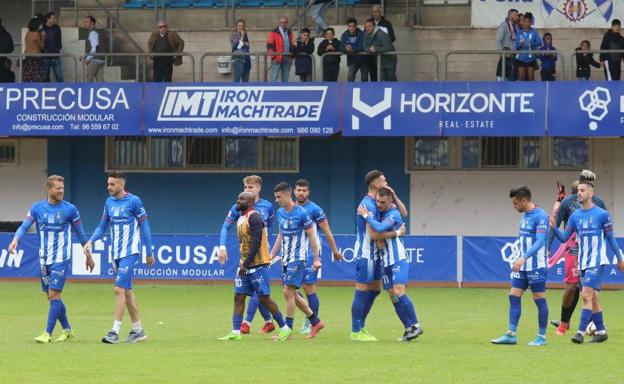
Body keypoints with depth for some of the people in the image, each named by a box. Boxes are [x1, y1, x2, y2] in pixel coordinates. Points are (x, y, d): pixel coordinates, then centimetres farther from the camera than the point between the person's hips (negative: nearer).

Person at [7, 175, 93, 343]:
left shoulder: (70, 209, -4)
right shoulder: (37, 208, 2)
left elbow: (80, 233, 6)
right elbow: (24, 226, -4)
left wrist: (88, 256, 12)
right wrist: (16, 239, -25)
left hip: (61, 259, -4)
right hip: (44, 259, 4)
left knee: (54, 295, -12)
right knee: (51, 296, 9)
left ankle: (47, 334, -10)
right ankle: (67, 330, 23)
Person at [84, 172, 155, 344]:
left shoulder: (134, 201, -10)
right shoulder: (109, 202, 9)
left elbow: (145, 227, -6)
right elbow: (102, 226, 15)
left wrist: (149, 253, -4)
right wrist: (91, 241, -2)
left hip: (130, 252, -7)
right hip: (116, 254, 7)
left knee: (120, 289, -14)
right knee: (127, 291, 11)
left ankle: (115, 331, -15)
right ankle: (138, 330, 20)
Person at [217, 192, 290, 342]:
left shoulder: (254, 218, -15)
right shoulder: (241, 219, 14)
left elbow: (256, 244, -21)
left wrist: (246, 265, -21)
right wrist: (242, 265, 16)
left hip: (258, 265, -9)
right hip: (244, 266, 9)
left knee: (264, 298, -4)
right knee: (238, 297, 2)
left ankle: (284, 328, 7)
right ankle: (235, 333, 2)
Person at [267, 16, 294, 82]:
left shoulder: (289, 33, 15)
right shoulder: (274, 33, -3)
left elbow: (292, 45, 23)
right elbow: (269, 46, -7)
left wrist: (292, 56, 11)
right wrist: (273, 57, -14)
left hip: (287, 59, 6)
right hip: (277, 59, -6)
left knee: (285, 79, 7)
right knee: (274, 78, -8)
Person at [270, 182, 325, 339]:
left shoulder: (301, 213, -13)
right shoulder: (280, 213, 8)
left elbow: (312, 236, -9)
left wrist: (316, 259, -10)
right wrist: (272, 254, 17)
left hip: (298, 259, -8)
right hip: (285, 259, 8)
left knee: (288, 292, -11)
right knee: (292, 294, 10)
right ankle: (316, 322, 24)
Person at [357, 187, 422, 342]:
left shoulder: (394, 215, -15)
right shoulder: (379, 211, 9)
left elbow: (379, 228, -30)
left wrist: (367, 215, -18)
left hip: (398, 260, -8)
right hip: (386, 262, 8)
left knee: (399, 292, -19)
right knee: (393, 297, 4)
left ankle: (415, 325, -14)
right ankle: (409, 329, 9)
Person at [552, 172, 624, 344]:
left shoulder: (602, 214, -6)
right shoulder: (575, 216, 8)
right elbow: (564, 238, 7)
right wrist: (553, 227, -11)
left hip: (597, 262, -6)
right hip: (582, 263, 6)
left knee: (587, 295, -15)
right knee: (592, 297, 11)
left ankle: (581, 332, -18)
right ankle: (601, 331, 21)